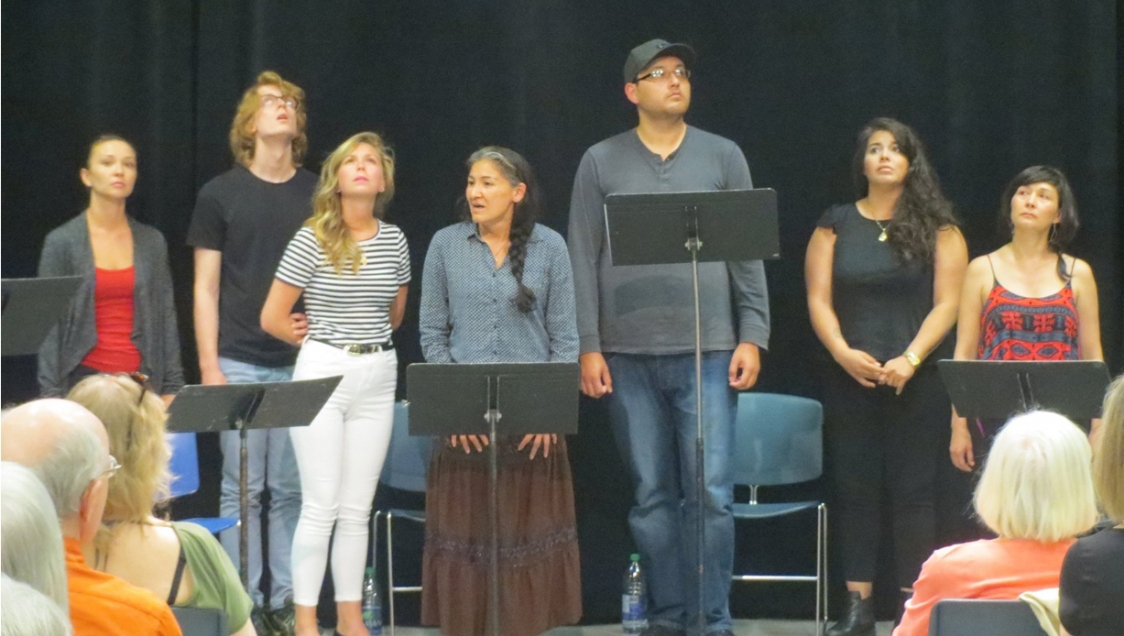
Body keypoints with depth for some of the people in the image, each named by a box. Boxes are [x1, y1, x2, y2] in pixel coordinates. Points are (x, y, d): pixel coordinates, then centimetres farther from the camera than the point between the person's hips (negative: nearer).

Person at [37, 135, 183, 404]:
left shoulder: (152, 242, 10)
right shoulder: (62, 242, 1)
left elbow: (167, 318, 11)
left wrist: (172, 389, 5)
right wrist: (51, 396, -7)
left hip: (142, 381, 2)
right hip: (84, 381, -2)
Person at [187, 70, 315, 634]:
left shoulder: (318, 195, 9)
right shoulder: (221, 195, 3)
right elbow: (206, 287, 2)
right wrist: (209, 366, -5)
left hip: (303, 363, 2)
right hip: (241, 364, -2)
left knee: (294, 490, 3)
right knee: (243, 489, -1)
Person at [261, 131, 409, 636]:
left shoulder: (394, 240, 7)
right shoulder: (312, 240, -6)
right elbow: (272, 318, -3)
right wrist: (324, 343, 8)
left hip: (378, 378, 4)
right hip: (323, 375, -4)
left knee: (357, 508, 8)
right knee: (322, 505, -4)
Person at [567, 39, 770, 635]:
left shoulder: (723, 156, 8)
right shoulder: (601, 162, 7)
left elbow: (749, 253, 6)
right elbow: (583, 258, 5)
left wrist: (751, 336, -2)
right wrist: (588, 346, -2)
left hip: (706, 350, 0)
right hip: (628, 355, 1)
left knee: (711, 492, -6)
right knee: (652, 495, 4)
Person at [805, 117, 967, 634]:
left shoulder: (936, 228, 4)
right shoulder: (835, 225, 9)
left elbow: (946, 304, -3)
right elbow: (819, 300, 3)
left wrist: (909, 360, -16)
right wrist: (844, 352, -13)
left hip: (916, 380, -2)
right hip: (850, 379, 2)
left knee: (913, 490, -2)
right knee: (855, 489, 3)